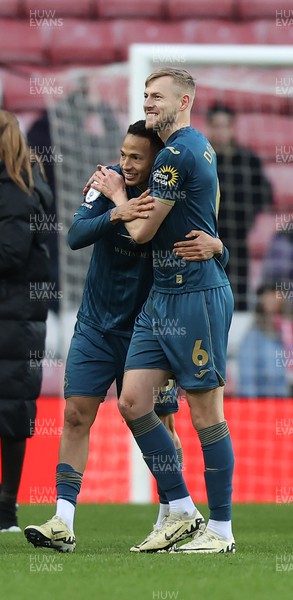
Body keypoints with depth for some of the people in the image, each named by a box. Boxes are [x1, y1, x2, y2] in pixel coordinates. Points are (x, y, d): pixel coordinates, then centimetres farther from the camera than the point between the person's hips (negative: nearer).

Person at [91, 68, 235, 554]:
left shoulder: (178, 154, -14)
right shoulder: (200, 147, 17)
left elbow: (142, 231, -12)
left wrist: (116, 193, 8)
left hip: (196, 294, -10)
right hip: (162, 295, 10)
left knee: (205, 412, -4)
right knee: (132, 400, 5)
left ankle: (220, 529, 2)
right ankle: (182, 512, 11)